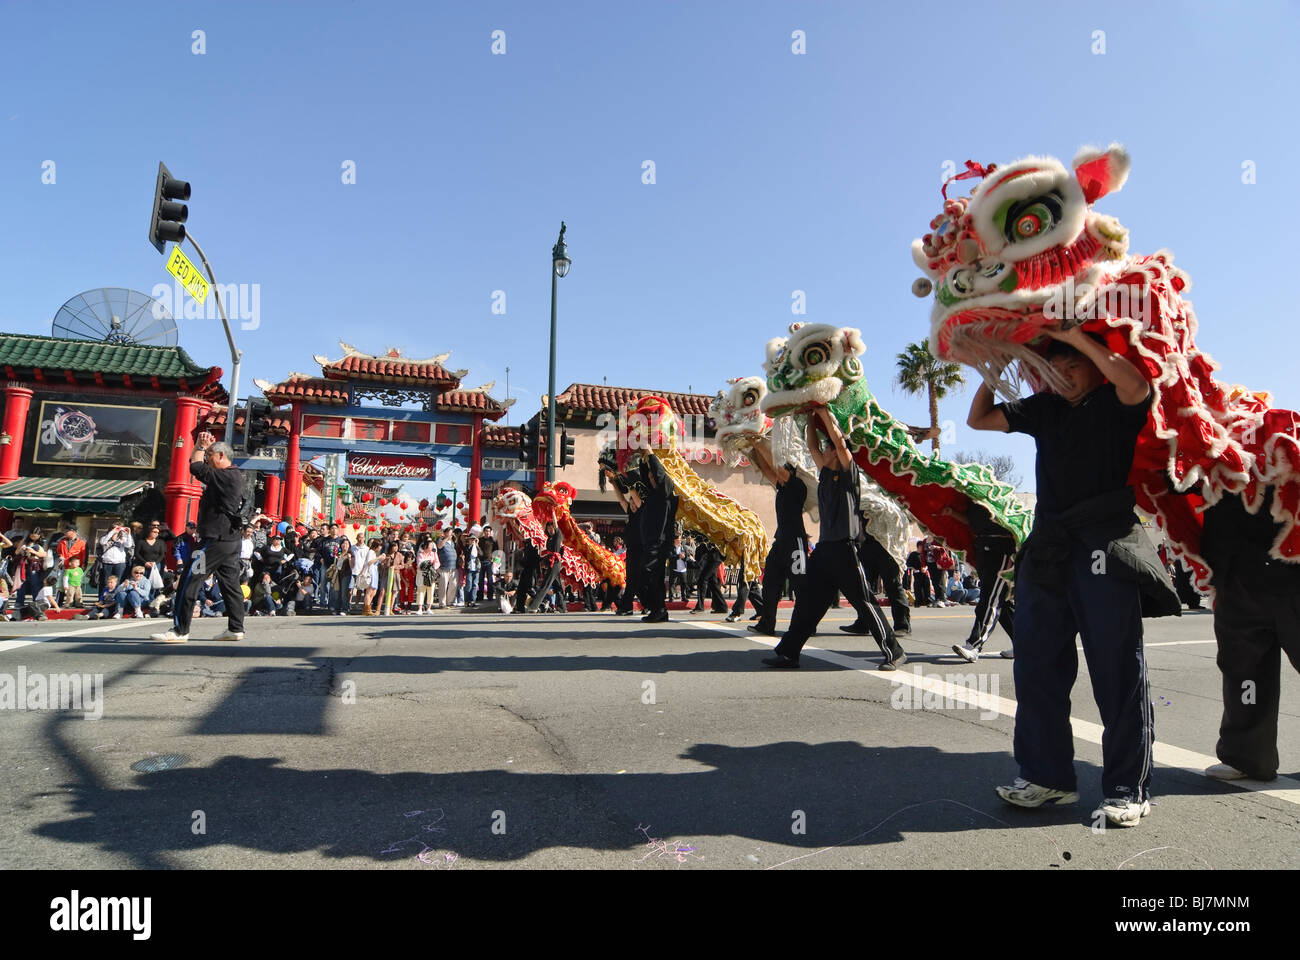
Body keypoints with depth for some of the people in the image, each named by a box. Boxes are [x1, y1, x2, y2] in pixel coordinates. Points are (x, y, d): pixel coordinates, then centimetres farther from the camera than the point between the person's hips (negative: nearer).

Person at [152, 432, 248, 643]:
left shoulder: (226, 476, -14)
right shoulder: (232, 475, 15)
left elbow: (196, 468, -15)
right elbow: (197, 465, 27)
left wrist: (202, 447, 0)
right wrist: (201, 445, 14)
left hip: (215, 540, -10)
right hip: (230, 540, 10)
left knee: (188, 583, -6)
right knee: (230, 584, 10)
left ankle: (180, 630, -4)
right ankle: (235, 628, 12)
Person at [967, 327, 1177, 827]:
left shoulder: (1115, 404, 2)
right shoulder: (1044, 408, 17)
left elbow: (1135, 385, -22)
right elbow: (979, 418, 21)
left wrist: (1074, 336, -16)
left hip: (1105, 548, -6)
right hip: (1048, 550, 6)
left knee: (1117, 672, -2)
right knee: (1036, 666, 6)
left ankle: (1127, 790, 8)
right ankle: (1047, 775, 17)